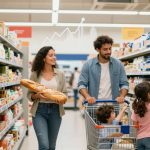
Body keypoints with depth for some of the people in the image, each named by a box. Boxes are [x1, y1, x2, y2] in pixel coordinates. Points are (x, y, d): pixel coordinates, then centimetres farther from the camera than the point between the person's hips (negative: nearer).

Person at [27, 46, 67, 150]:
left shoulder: (60, 74, 3)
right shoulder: (35, 74, -2)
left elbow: (65, 93, 5)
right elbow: (29, 94, 3)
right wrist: (37, 95, -17)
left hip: (55, 111, 3)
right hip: (39, 111, -2)